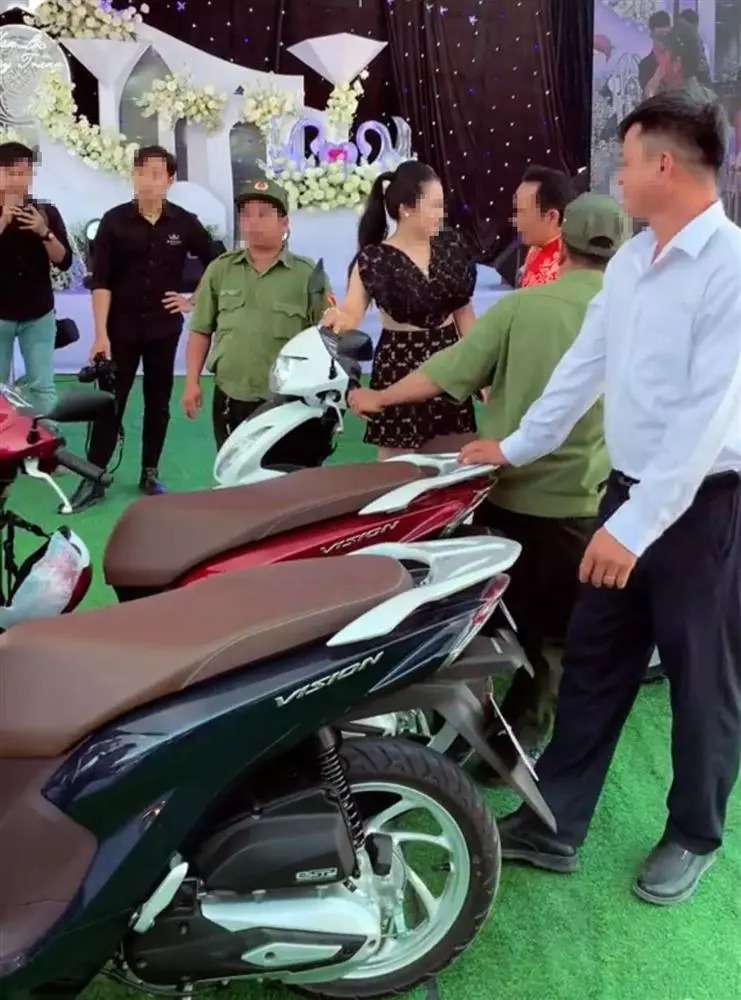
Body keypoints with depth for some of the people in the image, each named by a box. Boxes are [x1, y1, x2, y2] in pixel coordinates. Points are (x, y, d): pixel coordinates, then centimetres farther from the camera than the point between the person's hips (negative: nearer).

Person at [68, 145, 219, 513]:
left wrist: (193, 301, 3)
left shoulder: (185, 222, -1)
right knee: (109, 404, -1)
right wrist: (100, 334, -15)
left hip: (164, 328, 2)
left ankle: (149, 473, 22)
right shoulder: (114, 221, -5)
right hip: (120, 328, -2)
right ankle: (92, 479, 4)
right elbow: (100, 281, -8)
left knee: (158, 404, 10)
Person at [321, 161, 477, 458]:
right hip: (400, 368, -4)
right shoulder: (374, 259, -8)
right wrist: (337, 318, -38)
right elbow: (352, 312, -14)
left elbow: (464, 311, 10)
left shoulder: (450, 246, 3)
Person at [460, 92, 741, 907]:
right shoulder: (631, 260, 9)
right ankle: (555, 823, 26)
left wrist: (636, 526, -24)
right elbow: (585, 363, 17)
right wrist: (517, 445, 22)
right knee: (592, 662, 13)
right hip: (631, 487, 8)